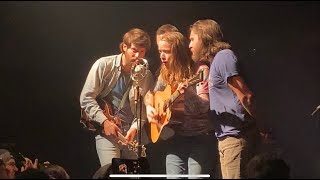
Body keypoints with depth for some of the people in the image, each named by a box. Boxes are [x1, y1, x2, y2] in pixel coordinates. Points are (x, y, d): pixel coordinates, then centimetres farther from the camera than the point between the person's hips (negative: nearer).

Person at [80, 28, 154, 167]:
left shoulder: (146, 75, 0)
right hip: (105, 130, -3)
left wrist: (135, 127, -16)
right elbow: (86, 98, -7)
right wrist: (104, 121, -13)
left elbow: (145, 108, 1)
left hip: (133, 131, 3)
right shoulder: (103, 65, -8)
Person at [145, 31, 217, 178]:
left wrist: (189, 92, -38)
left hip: (200, 137, -5)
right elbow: (151, 94, 24)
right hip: (174, 137, 5)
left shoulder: (200, 71, -9)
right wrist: (149, 107, 2)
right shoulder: (165, 74, 8)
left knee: (196, 173, -16)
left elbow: (204, 107, -18)